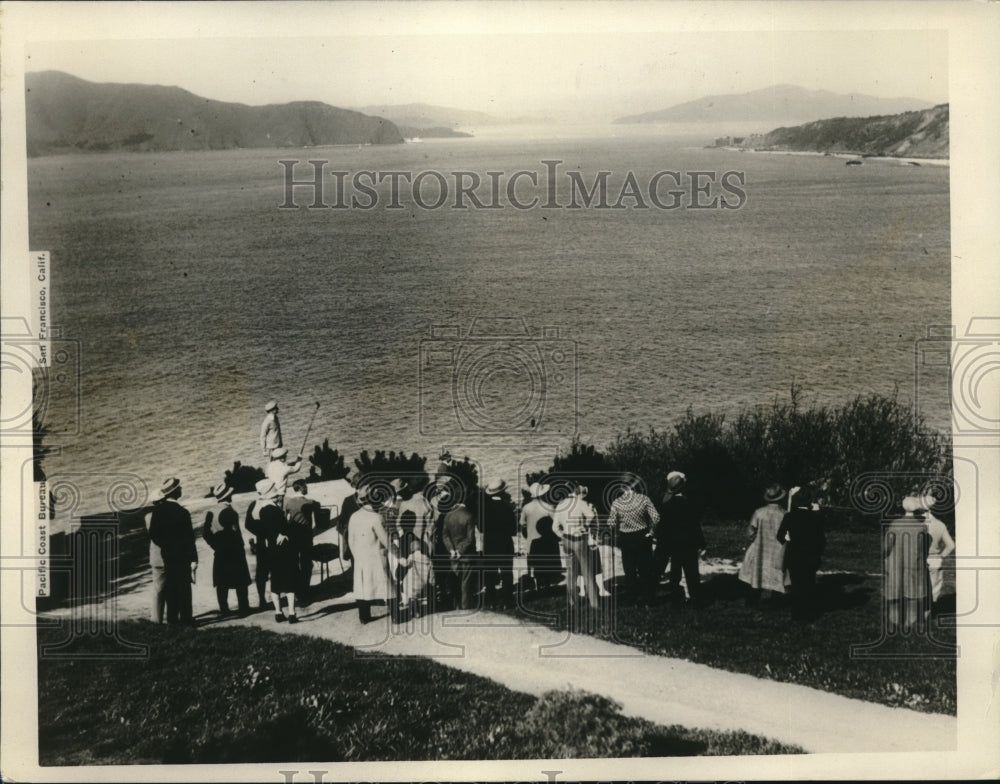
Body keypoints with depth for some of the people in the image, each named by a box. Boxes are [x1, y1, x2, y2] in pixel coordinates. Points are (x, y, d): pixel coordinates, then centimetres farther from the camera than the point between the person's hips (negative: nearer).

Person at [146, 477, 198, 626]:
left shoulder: (156, 509, -5)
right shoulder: (182, 512, -11)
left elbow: (153, 534, -10)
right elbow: (190, 538, -10)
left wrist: (165, 545, 5)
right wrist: (193, 559, -6)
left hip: (161, 558, 2)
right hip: (180, 558, -2)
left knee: (160, 591, 8)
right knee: (183, 590, 7)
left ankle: (157, 620, 9)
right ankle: (185, 618, 9)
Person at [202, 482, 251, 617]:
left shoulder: (211, 513, 0)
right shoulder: (230, 512, -17)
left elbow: (205, 533, 1)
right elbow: (235, 532, -18)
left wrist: (216, 545, 9)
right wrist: (240, 546, -4)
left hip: (220, 552, 5)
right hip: (234, 552, -5)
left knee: (222, 583, 11)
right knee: (241, 582, 3)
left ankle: (223, 609, 14)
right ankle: (243, 609, 3)